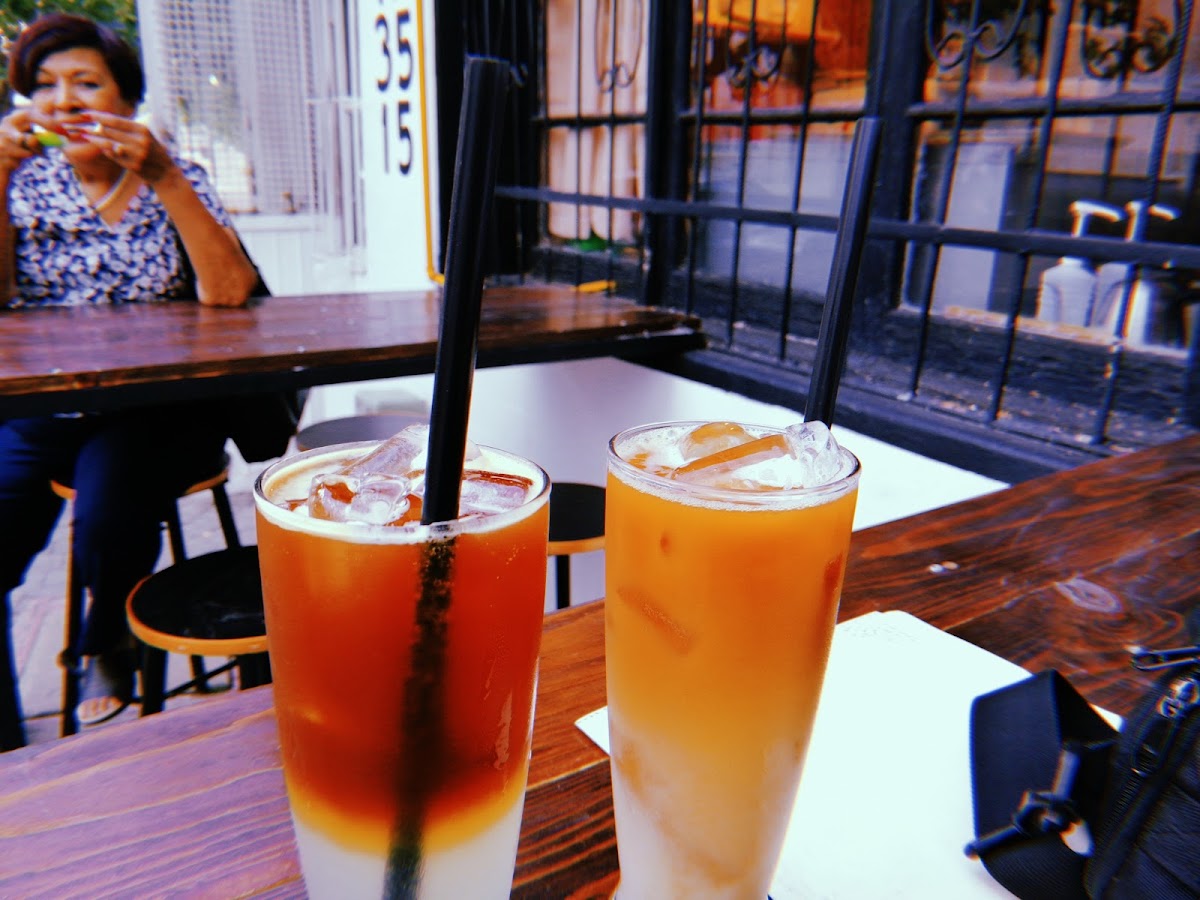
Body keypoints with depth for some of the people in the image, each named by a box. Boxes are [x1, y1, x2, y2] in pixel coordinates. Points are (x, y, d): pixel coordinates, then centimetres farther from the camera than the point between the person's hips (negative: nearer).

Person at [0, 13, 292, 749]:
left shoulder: (175, 182, 5)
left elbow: (228, 291, -13)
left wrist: (161, 176, -20)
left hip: (156, 410, -2)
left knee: (107, 516, -30)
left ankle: (109, 650, 7)